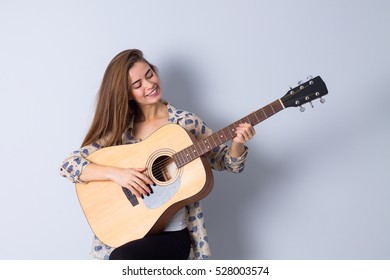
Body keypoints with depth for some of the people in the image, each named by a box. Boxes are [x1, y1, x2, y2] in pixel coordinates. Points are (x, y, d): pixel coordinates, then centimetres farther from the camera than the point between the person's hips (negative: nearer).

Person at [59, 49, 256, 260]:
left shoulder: (185, 122, 0)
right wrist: (115, 173, -19)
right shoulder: (119, 129, 2)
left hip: (173, 233, -2)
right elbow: (68, 165, -4)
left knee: (123, 257, -28)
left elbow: (228, 163, 7)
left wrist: (237, 142, -16)